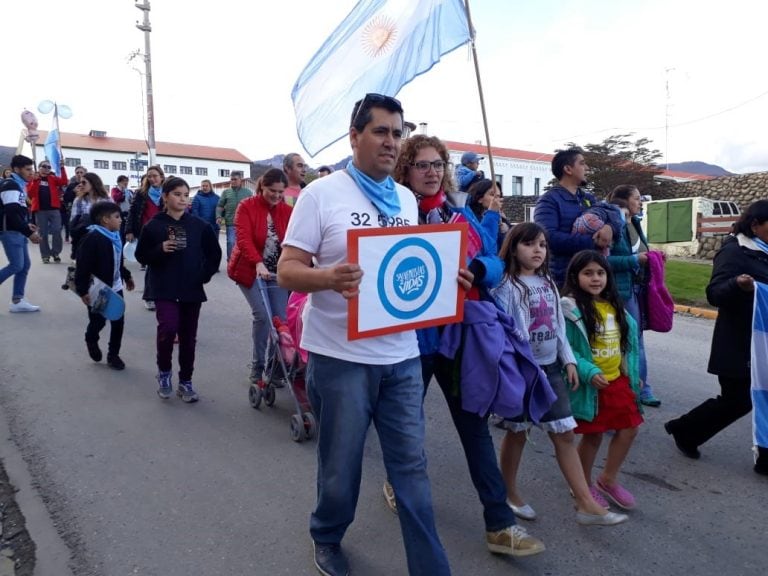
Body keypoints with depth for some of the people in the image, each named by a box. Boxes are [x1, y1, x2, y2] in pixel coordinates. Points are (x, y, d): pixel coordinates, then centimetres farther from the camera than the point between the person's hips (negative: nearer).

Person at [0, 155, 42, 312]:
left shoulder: (17, 184, 15)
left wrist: (26, 225, 13)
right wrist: (29, 233, -23)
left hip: (17, 231, 10)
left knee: (25, 265, 8)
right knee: (16, 266, -10)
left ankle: (17, 301, 13)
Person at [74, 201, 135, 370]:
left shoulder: (115, 236, 6)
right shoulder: (92, 239, -20)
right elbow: (82, 267, -21)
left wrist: (126, 276, 27)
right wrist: (83, 290, -22)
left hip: (115, 287, 7)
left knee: (118, 321, 7)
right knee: (98, 321, 6)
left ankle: (113, 354, 21)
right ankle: (91, 341, 40)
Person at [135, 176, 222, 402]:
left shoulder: (198, 225, 2)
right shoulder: (153, 225, -2)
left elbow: (214, 252, 11)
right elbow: (141, 256, 2)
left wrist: (205, 274, 2)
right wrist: (161, 249, -15)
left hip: (192, 289, 2)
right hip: (165, 289, -2)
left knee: (188, 336, 8)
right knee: (168, 327, -21)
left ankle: (185, 382, 23)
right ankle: (164, 370, 7)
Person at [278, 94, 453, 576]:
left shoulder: (407, 199, 10)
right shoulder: (321, 194, -6)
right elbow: (287, 270, -9)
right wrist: (328, 277, -30)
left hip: (402, 355, 4)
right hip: (341, 356, -4)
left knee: (412, 464, 9)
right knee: (341, 466, 13)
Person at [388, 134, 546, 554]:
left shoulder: (461, 210, 7)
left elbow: (494, 262, 2)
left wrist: (474, 270, -19)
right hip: (411, 335, -3)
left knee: (474, 425, 7)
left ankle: (499, 524, 16)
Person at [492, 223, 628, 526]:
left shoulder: (548, 283, 9)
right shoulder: (507, 286, -13)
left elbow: (559, 326, 13)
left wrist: (569, 361, 9)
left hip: (550, 368, 6)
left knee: (565, 434, 7)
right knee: (517, 433, 9)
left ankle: (586, 504, 13)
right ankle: (510, 496, 28)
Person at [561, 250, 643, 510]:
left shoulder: (614, 306, 6)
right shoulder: (570, 309, -16)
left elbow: (629, 338, 15)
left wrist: (634, 373, 13)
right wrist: (588, 372, -27)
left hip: (618, 380, 7)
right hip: (589, 385, -7)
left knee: (629, 429, 11)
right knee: (592, 436, 6)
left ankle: (608, 480, 30)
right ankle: (584, 485, 29)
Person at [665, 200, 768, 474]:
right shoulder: (734, 252, -14)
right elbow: (714, 294, -23)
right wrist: (738, 285, -42)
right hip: (739, 345, -8)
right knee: (737, 400, 0)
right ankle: (683, 430, 20)